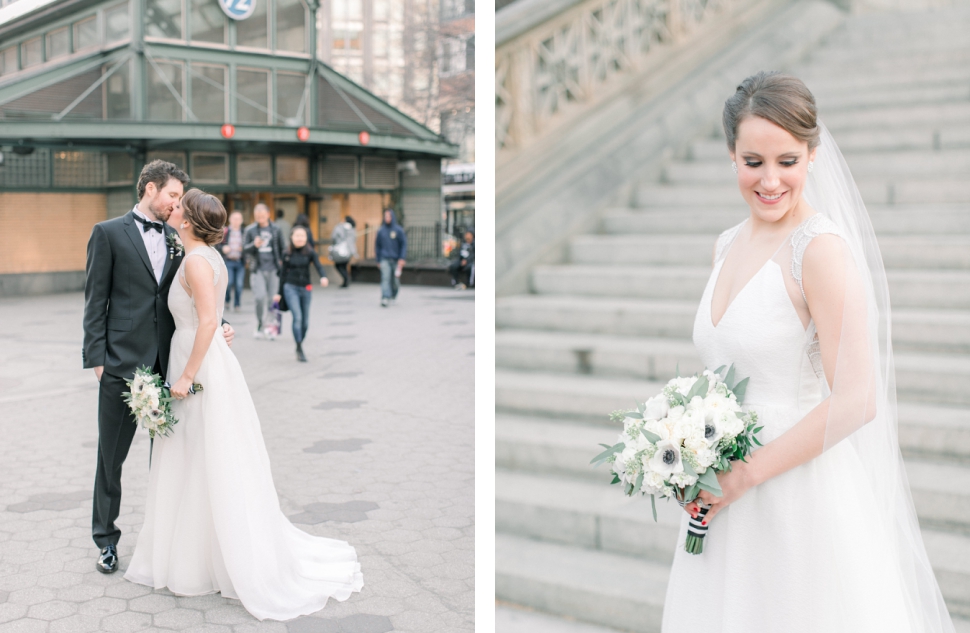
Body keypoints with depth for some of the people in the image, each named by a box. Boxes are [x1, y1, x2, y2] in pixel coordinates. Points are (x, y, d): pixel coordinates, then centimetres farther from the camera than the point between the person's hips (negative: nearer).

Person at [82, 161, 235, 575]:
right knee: (111, 455, 7)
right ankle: (106, 538, 22)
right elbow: (95, 300, -4)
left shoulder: (175, 241, 12)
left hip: (167, 363, 4)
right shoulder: (109, 233, -1)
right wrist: (97, 357, -9)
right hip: (122, 363, -4)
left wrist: (217, 326, -3)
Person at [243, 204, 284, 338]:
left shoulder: (275, 230, 7)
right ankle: (259, 326, 2)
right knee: (260, 297, -13)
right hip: (257, 269, -1)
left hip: (273, 269, 1)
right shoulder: (250, 230, 3)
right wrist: (254, 245, -17)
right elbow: (245, 249, 2)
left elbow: (281, 249, 15)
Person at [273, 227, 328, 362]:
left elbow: (318, 266, -15)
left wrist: (323, 277, -36)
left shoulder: (310, 253, -1)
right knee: (297, 317, -16)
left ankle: (299, 345, 27)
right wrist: (279, 292, 10)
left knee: (305, 321, 7)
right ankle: (299, 349, -13)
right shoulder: (287, 254, 2)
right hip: (291, 288, -1)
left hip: (306, 289, 1)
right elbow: (283, 273, 9)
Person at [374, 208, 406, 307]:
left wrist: (402, 258, -10)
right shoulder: (381, 231, 4)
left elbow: (404, 244, -2)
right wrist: (378, 260, 9)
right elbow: (377, 245, 11)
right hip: (385, 259, 0)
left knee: (395, 279, 7)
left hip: (396, 259, 0)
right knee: (385, 278, -13)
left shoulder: (398, 230, -1)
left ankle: (394, 294, 32)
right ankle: (385, 298, -19)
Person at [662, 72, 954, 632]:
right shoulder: (728, 245, 7)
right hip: (726, 500, 7)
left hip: (801, 495, -7)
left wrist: (744, 474, -16)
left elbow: (856, 402, -20)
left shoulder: (821, 248, -16)